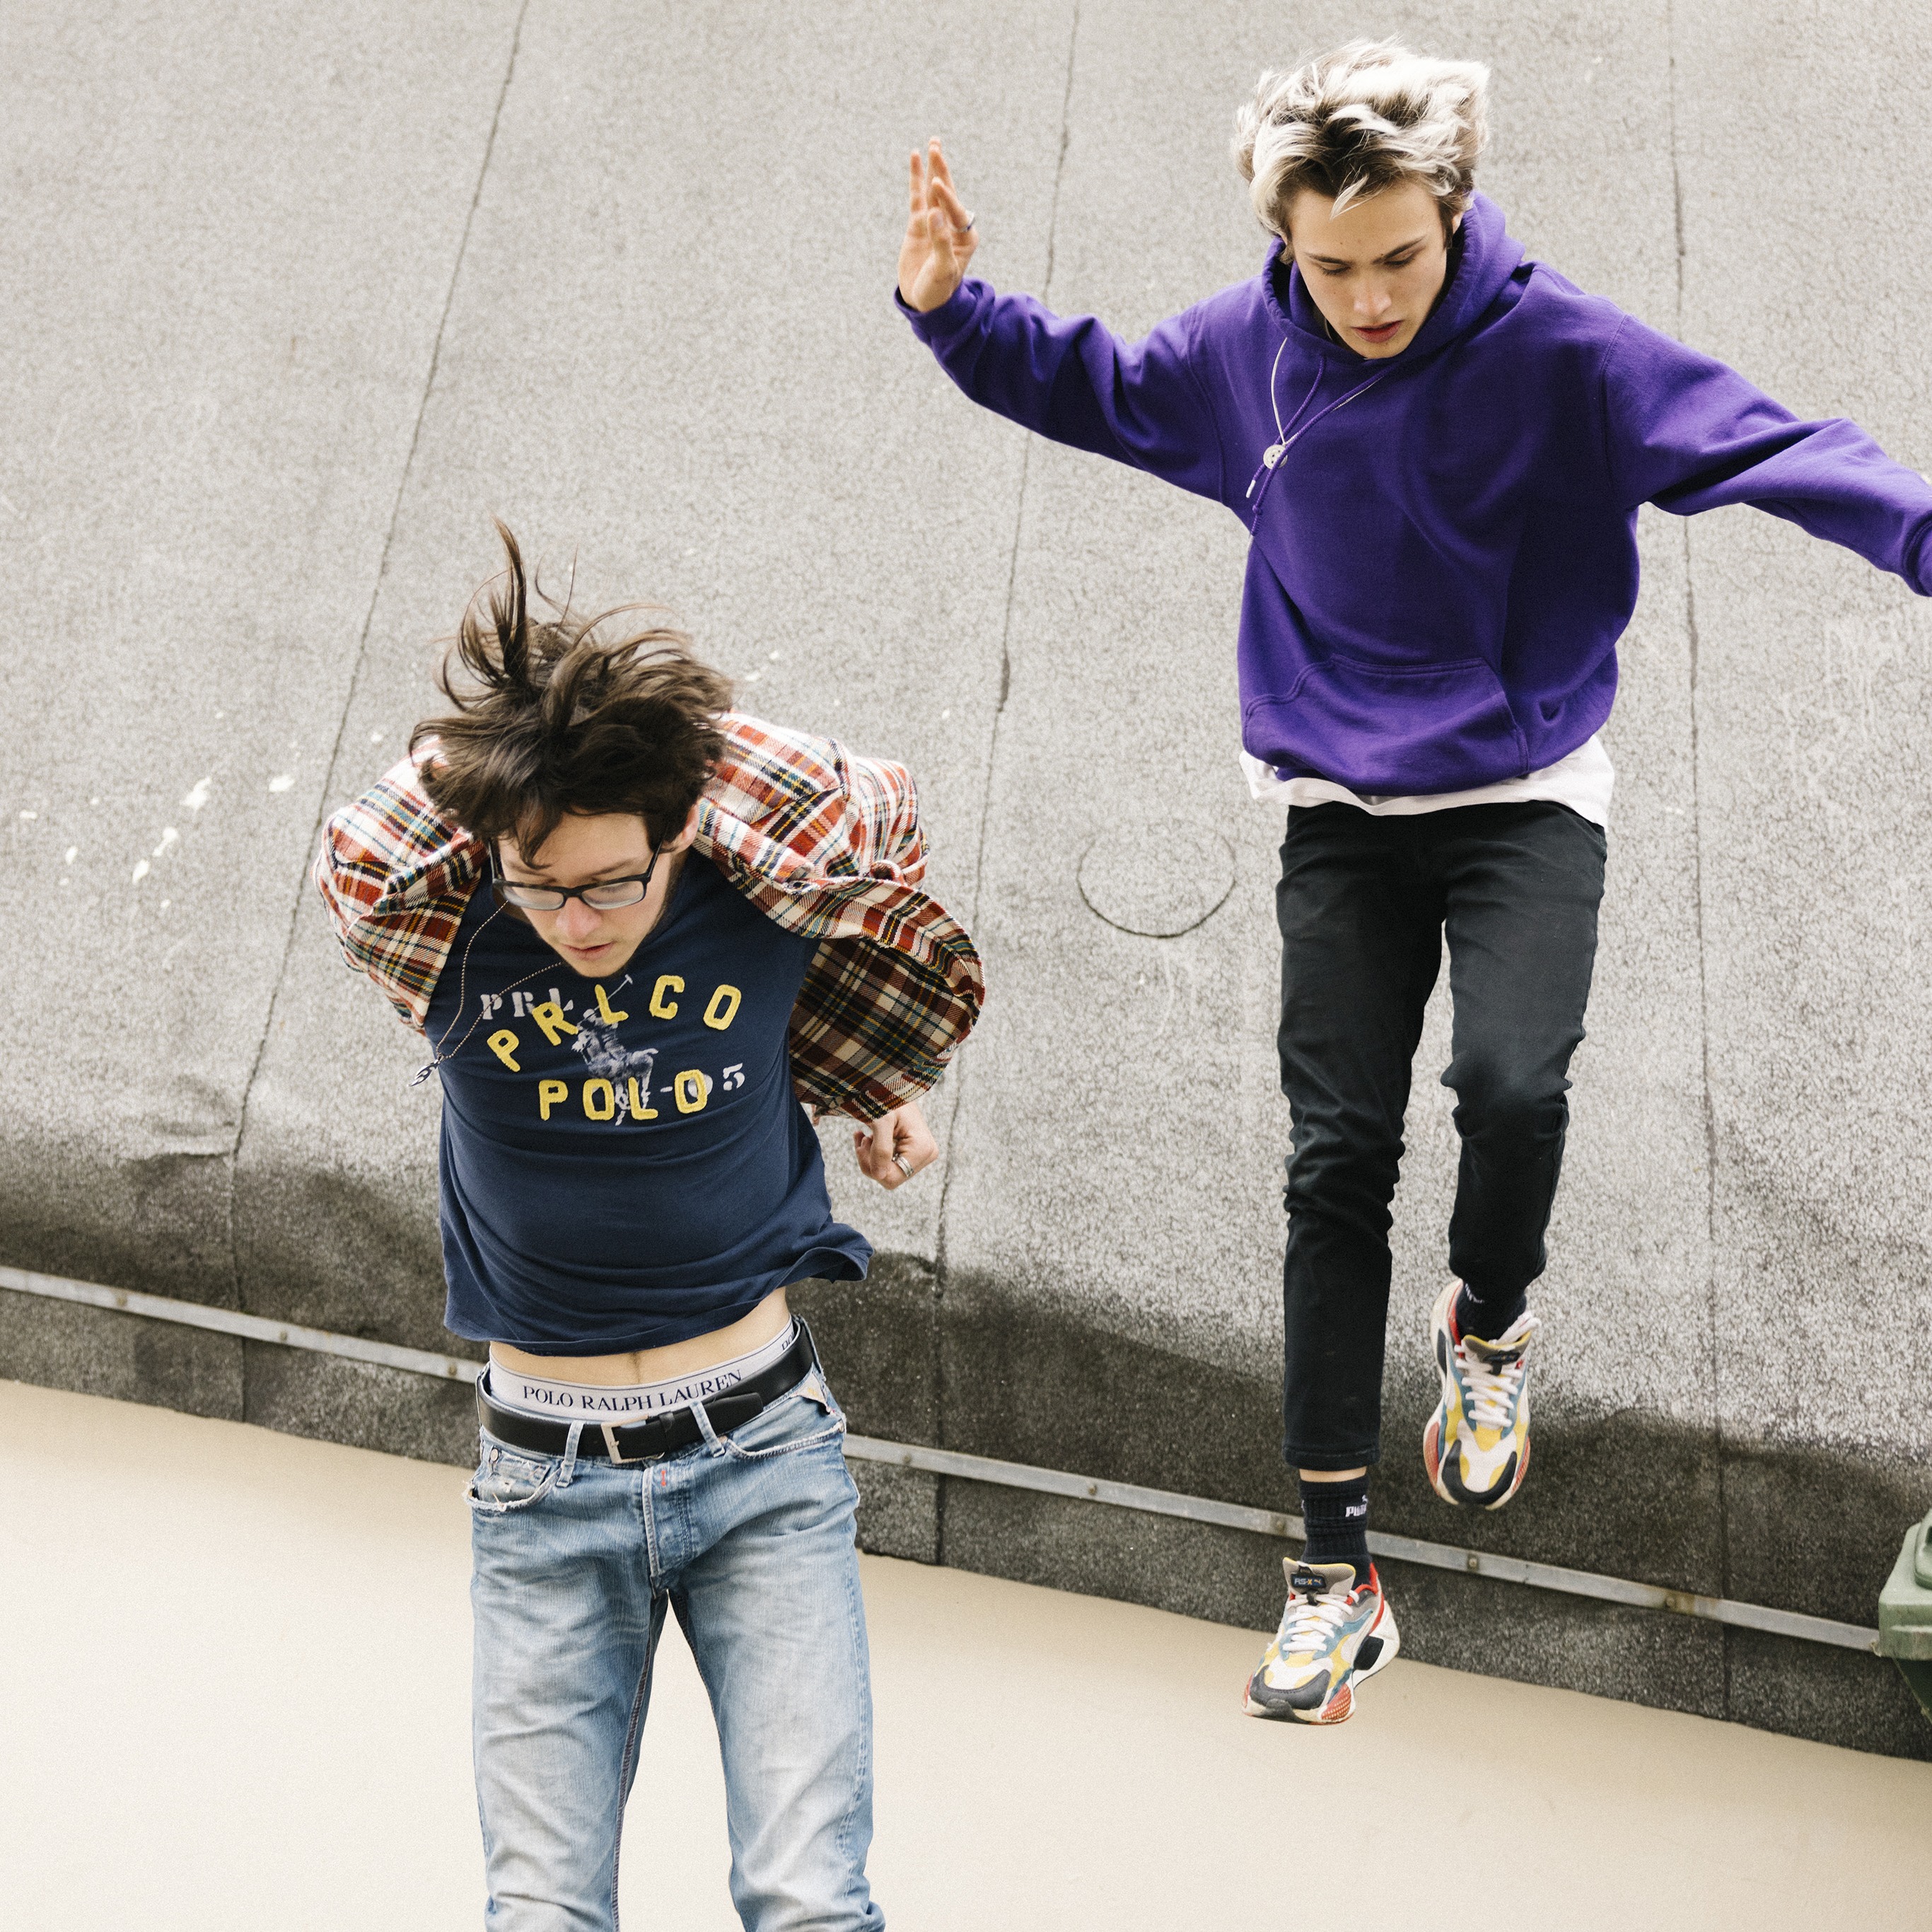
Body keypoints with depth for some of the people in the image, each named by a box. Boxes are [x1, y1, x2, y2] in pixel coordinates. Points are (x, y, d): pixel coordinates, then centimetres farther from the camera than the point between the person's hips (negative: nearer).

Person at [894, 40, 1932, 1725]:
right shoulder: (1243, 358, -3)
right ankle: (1337, 1574, 3)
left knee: (1513, 1083, -26)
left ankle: (1489, 1329, 12)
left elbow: (1773, 448, -22)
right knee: (1338, 1161, -4)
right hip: (1341, 811, 3)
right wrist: (953, 311, 0)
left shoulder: (1563, 353, -15)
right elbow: (1087, 387, 15)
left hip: (1527, 796, -2)